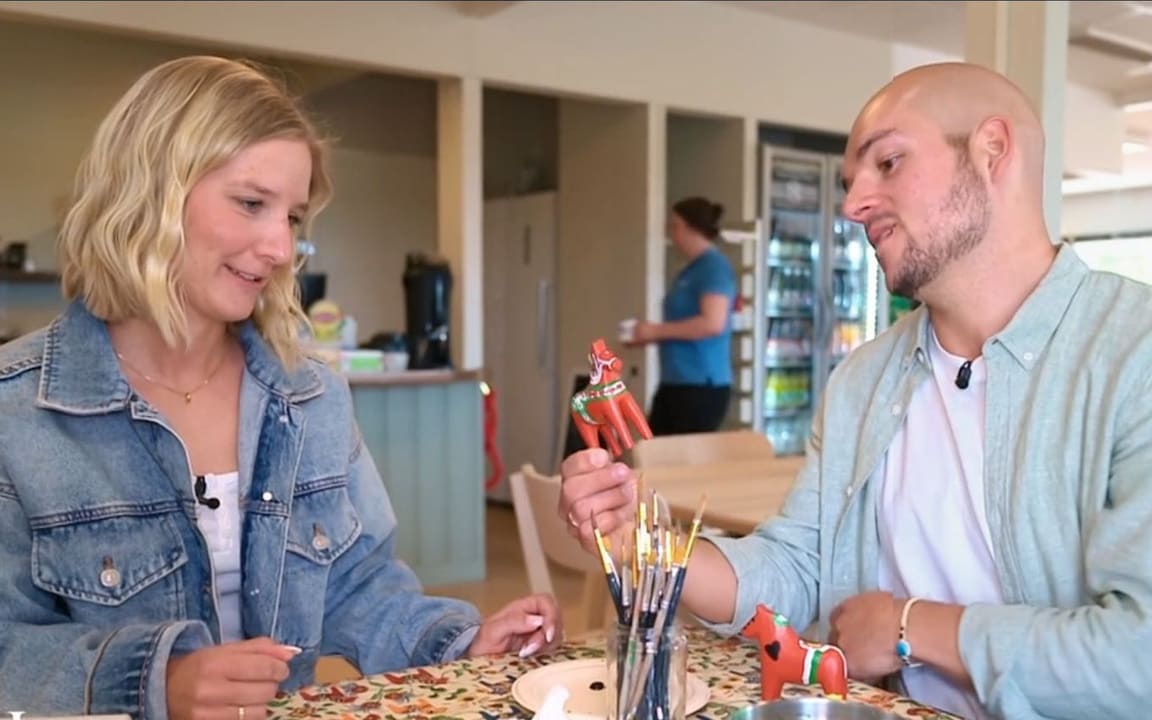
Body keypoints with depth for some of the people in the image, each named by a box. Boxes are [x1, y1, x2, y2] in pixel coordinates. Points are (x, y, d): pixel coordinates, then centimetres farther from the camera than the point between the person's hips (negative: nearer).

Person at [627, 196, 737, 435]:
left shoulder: (714, 266, -11)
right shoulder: (691, 270, 17)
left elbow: (713, 323, -23)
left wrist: (656, 330, -15)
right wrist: (647, 336, 10)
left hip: (702, 385, -9)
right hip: (674, 382, 9)